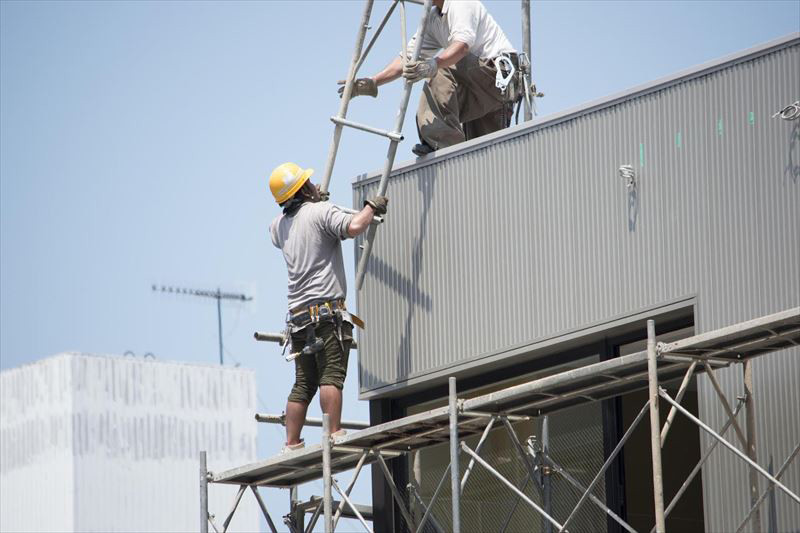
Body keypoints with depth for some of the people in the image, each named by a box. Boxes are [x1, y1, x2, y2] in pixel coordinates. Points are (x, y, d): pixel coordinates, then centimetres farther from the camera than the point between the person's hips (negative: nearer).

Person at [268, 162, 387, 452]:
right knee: (331, 375, -12)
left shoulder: (279, 224, 18)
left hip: (298, 314, 7)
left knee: (304, 383, 9)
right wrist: (372, 207, -3)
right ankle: (334, 434, -20)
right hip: (327, 310, -7)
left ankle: (291, 443, 6)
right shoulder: (321, 212, -4)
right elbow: (353, 227, -23)